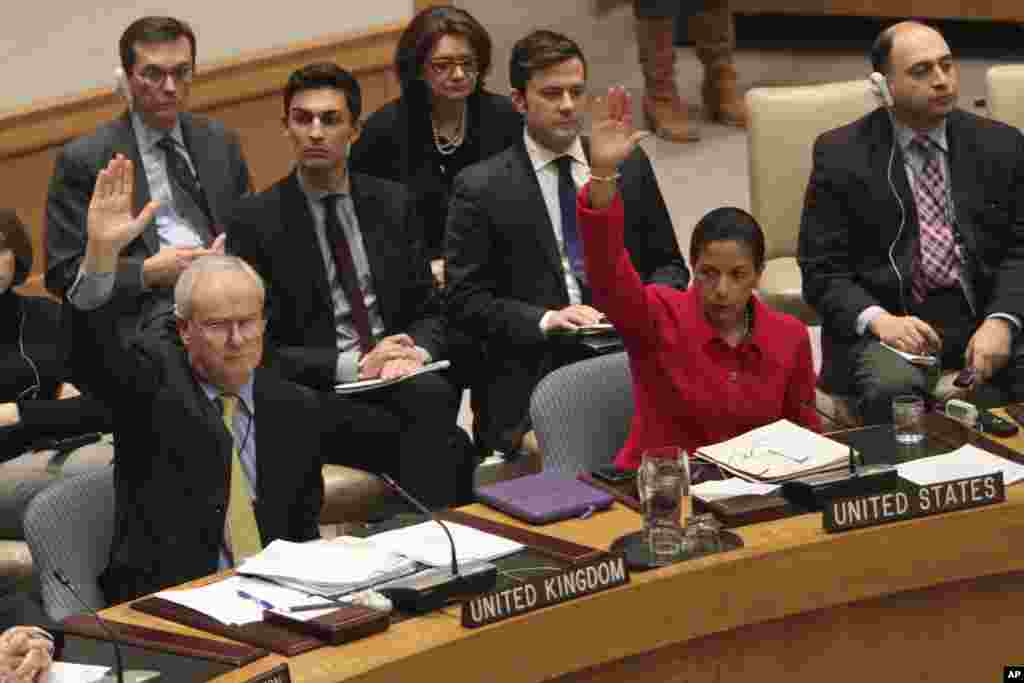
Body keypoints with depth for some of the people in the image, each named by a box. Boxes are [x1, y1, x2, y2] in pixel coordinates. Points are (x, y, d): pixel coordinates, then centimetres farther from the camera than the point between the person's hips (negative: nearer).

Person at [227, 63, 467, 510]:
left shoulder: (392, 203, 13)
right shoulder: (255, 221, 0)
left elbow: (428, 311, 14)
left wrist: (415, 353, -11)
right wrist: (354, 365, -17)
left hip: (398, 374, 4)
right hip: (316, 391, -4)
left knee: (434, 396, -33)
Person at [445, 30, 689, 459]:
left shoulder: (630, 166, 15)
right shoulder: (481, 189, 4)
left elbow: (667, 263, 20)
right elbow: (464, 301, 0)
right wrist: (543, 321, -14)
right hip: (533, 372, -3)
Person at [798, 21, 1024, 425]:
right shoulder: (841, 154, 2)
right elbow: (823, 271, 0)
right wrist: (878, 320, -19)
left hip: (985, 315, 2)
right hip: (893, 321, -2)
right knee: (892, 390, -34)